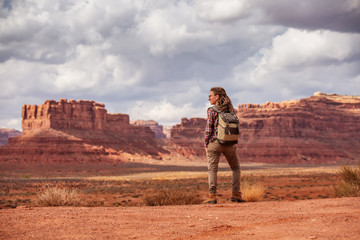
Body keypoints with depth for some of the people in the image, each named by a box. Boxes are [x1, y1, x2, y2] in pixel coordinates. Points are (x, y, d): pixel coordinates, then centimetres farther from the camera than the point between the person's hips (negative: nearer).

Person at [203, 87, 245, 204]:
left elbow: (208, 129, -9)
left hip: (214, 142, -3)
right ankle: (236, 194, 9)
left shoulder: (212, 110, -7)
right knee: (235, 168, 18)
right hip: (229, 144, 4)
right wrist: (234, 144, 13)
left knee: (212, 169, 1)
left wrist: (206, 145, 0)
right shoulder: (230, 109, 7)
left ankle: (212, 195, -8)